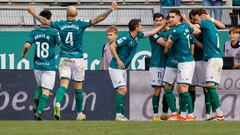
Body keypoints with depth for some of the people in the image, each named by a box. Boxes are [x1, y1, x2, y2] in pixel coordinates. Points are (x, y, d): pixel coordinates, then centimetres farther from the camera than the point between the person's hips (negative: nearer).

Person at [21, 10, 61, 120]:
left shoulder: (34, 32, 1)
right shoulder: (54, 32, -8)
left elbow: (27, 45, -7)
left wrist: (23, 53, 13)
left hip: (37, 65, 4)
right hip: (49, 66, -4)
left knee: (41, 86, 23)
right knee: (46, 91, -3)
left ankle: (36, 98, -7)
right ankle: (39, 111, -17)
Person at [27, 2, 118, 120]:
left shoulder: (60, 24, 0)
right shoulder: (80, 24, -5)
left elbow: (44, 21, 11)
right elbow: (98, 19, -5)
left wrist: (33, 13, 25)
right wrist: (111, 9, 1)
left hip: (64, 59, 1)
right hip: (77, 58, -1)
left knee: (63, 84, -4)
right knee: (78, 87, 7)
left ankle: (57, 103, -32)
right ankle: (79, 113, 15)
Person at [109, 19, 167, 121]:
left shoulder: (138, 36, 5)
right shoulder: (126, 38, -20)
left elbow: (151, 32, 17)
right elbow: (112, 46, -22)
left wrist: (164, 25, 16)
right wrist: (118, 60, -23)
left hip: (123, 68, 9)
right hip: (116, 67, -9)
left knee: (123, 90, 8)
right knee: (122, 89, -15)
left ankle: (120, 114, 11)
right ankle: (118, 115, -16)